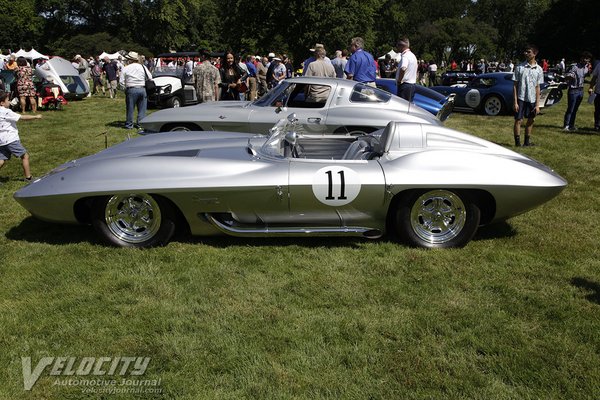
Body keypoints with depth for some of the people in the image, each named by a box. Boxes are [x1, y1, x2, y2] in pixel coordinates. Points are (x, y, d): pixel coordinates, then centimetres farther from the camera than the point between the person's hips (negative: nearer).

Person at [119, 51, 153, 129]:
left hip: (131, 90, -2)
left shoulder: (126, 68, -3)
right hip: (142, 89, 2)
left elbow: (121, 81, -4)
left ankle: (129, 124, 11)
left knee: (130, 108, 6)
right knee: (142, 108, 9)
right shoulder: (143, 67, 4)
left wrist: (126, 87, 10)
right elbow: (150, 77, 7)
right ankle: (140, 123, 10)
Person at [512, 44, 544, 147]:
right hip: (521, 98, -3)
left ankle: (527, 142, 22)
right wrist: (515, 102, -9)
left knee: (531, 121, 10)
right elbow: (515, 85, -3)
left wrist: (537, 104, 1)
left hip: (532, 99, 3)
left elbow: (537, 87, 5)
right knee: (518, 120, -3)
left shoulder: (539, 69, 3)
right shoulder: (520, 67, -4)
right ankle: (517, 142, 5)